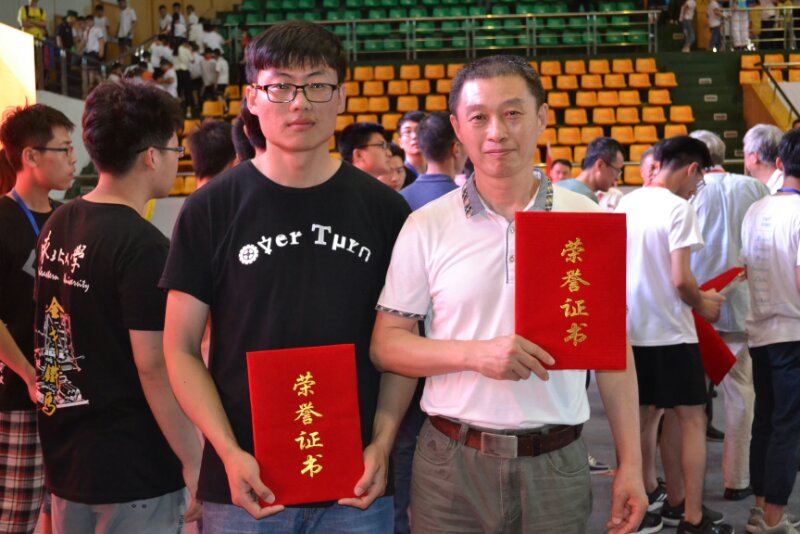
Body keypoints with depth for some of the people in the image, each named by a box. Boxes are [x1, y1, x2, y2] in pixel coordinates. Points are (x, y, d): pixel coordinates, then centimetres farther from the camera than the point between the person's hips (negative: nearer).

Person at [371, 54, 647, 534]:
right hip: (451, 462, 0)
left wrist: (631, 464, 2)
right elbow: (386, 344, -1)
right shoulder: (425, 228, -2)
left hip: (557, 463, 1)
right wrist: (475, 354, -17)